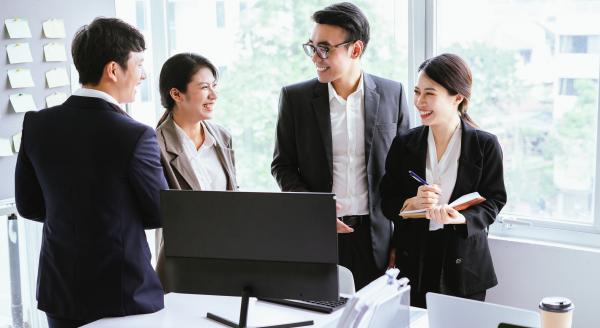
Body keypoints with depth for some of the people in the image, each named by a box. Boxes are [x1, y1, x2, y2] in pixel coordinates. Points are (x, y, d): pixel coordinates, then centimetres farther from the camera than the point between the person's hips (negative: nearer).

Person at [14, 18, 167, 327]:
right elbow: (162, 214, -9)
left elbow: (28, 205, 4)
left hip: (59, 292, 5)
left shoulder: (36, 124, -6)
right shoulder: (135, 136, -21)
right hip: (123, 295, -5)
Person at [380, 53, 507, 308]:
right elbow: (387, 203, 3)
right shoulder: (404, 144, 3)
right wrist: (412, 203, -18)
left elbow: (493, 201, -4)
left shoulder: (485, 145, -4)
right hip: (413, 261, 2)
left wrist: (462, 218, -23)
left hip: (463, 265, -1)